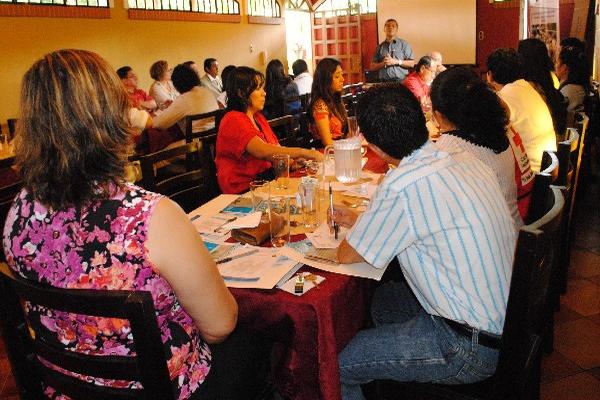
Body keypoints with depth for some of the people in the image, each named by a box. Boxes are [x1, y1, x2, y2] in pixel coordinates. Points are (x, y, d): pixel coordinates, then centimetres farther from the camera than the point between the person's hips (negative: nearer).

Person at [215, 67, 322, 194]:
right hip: (244, 189, -8)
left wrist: (293, 161, -12)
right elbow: (263, 152, -27)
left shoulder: (258, 117, 17)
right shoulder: (233, 121, -14)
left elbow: (277, 149, 11)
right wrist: (304, 152, -27)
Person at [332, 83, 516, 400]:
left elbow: (347, 255, -12)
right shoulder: (463, 158, -2)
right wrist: (361, 222, 18)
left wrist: (354, 233, 9)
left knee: (335, 366, -3)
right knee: (382, 298, 26)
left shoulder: (403, 185, -28)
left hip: (471, 346, -9)